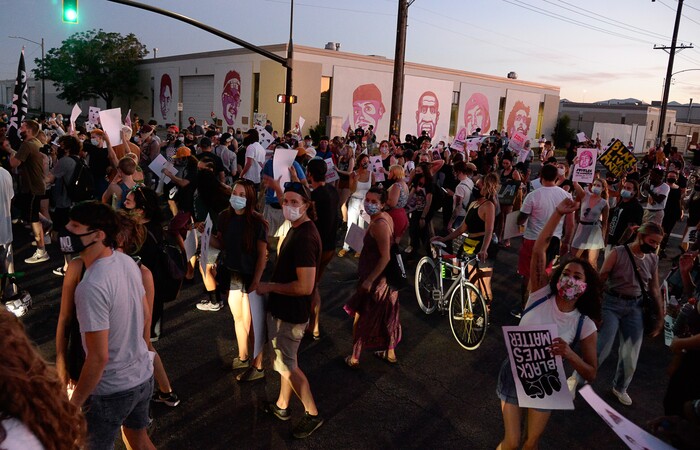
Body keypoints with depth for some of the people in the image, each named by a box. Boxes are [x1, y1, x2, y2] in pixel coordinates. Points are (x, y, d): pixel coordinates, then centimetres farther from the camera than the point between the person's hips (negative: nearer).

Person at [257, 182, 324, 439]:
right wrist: (272, 286, 8)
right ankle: (282, 406, 40)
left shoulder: (304, 237, -28)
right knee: (287, 360, 23)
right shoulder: (297, 229, 4)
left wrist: (269, 287, -20)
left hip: (291, 312, -10)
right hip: (284, 308, 10)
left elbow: (305, 286, -32)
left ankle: (312, 415, 23)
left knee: (287, 366, 7)